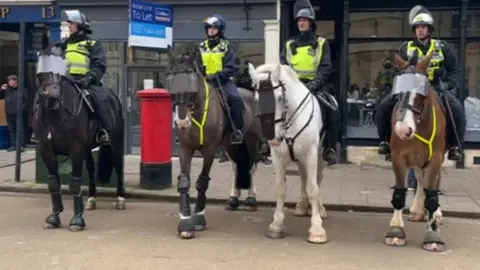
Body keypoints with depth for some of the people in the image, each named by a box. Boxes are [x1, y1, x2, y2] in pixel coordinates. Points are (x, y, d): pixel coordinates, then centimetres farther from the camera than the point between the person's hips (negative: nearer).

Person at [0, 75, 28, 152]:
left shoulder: (22, 90, -1)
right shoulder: (6, 90, 12)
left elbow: (27, 100, -3)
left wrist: (22, 108, -10)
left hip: (19, 114, -5)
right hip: (9, 114, 5)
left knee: (20, 130, -7)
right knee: (11, 130, 9)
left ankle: (21, 146, -6)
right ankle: (13, 145, 15)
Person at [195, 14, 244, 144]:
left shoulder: (226, 47, 0)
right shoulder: (202, 47, 10)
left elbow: (231, 68, -10)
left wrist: (217, 75, -23)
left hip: (223, 80, -4)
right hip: (206, 81, 4)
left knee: (235, 99, -28)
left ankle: (237, 130, -16)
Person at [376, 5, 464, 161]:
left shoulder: (441, 46, 8)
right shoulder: (406, 48, 8)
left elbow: (454, 70, 9)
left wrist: (448, 83, -10)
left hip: (436, 88, -1)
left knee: (457, 109, -27)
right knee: (384, 106, -20)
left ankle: (455, 146, -11)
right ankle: (385, 141, -4)